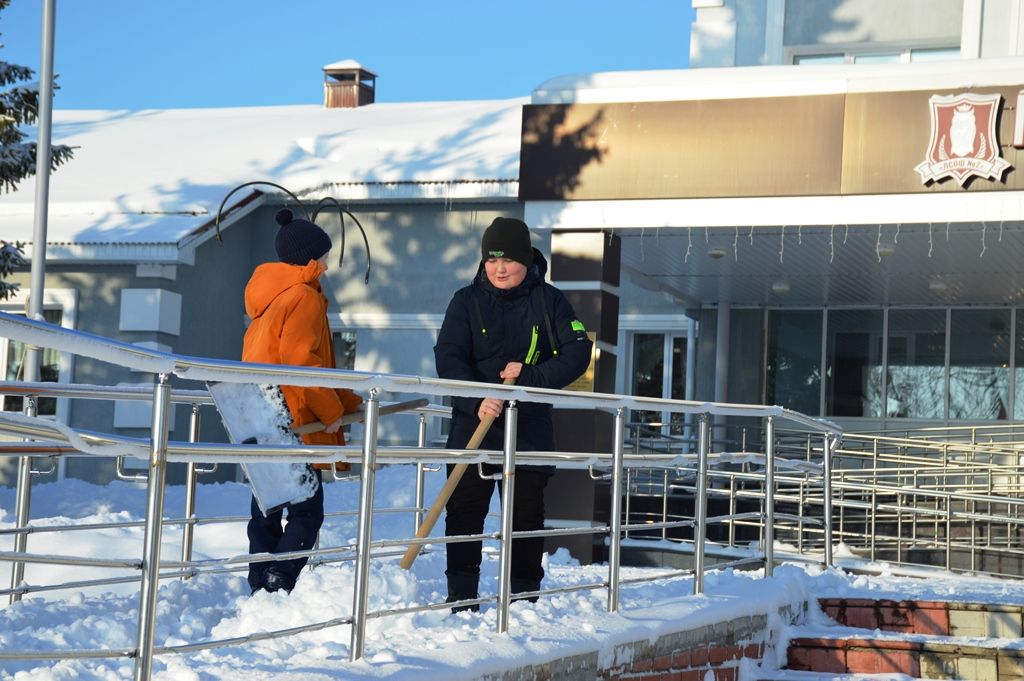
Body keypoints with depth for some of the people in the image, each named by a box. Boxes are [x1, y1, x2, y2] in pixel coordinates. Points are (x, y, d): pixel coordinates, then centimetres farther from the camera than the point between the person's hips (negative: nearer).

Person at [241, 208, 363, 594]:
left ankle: (260, 591, 13)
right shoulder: (304, 297, -11)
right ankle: (276, 588, -14)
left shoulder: (270, 296, 19)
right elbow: (301, 362, -20)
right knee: (307, 513, -6)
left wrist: (349, 402, 17)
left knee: (265, 513, 11)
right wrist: (333, 410, -10)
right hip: (291, 425, -9)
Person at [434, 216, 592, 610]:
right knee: (463, 511, -2)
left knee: (526, 515, 4)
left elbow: (577, 351, -5)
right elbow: (447, 358, -8)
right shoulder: (467, 300, 3)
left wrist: (530, 378, -18)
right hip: (472, 427, 0)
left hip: (530, 428, 0)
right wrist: (477, 400, -24)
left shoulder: (549, 300, 3)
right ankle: (461, 597, 7)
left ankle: (523, 596, 13)